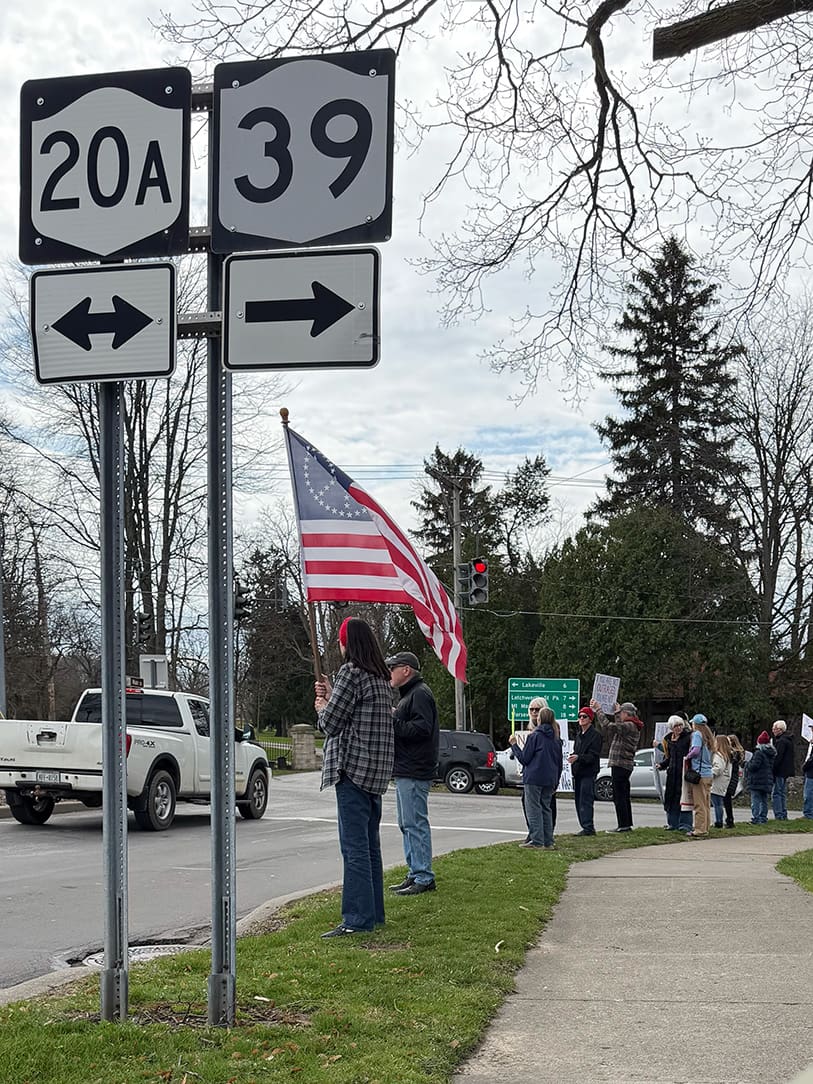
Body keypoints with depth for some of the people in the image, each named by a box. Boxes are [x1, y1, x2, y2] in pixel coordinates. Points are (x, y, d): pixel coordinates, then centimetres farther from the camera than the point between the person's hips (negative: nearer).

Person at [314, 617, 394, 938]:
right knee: (370, 844, 15)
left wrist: (321, 706, 9)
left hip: (353, 768, -9)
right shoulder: (380, 677, 16)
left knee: (354, 846, -9)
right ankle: (373, 912, 20)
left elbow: (331, 723, -11)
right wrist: (331, 696, 20)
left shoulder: (351, 671, -12)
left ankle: (357, 919, -10)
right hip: (376, 771, 9)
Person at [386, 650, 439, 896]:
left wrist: (392, 721, -18)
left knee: (415, 825, -9)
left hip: (414, 773, -11)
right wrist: (391, 720, 10)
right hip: (405, 772, 11)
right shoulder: (407, 695, 22)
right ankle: (415, 874, 20)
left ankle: (424, 878, -7)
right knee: (407, 825, 14)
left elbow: (421, 728, -23)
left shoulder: (420, 694, -12)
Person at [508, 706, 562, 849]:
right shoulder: (556, 739, 12)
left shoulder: (535, 736, -9)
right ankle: (548, 842, 11)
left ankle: (537, 841, -8)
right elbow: (559, 764, 16)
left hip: (533, 779, -6)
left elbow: (524, 758, -9)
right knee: (546, 808, 12)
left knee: (533, 808, -3)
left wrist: (514, 745, 3)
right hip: (549, 780, 6)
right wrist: (555, 783, 22)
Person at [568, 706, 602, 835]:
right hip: (578, 772, 9)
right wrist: (572, 757, 5)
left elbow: (593, 756, -15)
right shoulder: (579, 735, 19)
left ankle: (588, 827, -14)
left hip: (588, 773, -9)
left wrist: (578, 757, -27)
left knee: (586, 801, -13)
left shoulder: (595, 735, -7)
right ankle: (587, 828, 12)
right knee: (578, 801, 8)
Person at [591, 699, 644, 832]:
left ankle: (623, 825, -9)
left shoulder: (629, 726, -15)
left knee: (618, 796, -8)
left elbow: (607, 726, -22)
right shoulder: (632, 726, 16)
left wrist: (598, 710, -15)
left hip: (620, 765, -10)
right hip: (626, 765, 10)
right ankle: (627, 824, 20)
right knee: (624, 796, 15)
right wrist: (617, 712, 39)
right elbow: (616, 727, 34)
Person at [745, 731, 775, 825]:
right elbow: (773, 767, 19)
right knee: (764, 801, 15)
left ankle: (756, 819, -11)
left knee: (755, 800, -7)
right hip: (768, 781, 8)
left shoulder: (759, 753, -14)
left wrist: (747, 765, 0)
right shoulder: (772, 754, 12)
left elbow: (754, 766, -20)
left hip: (757, 782, -8)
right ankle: (763, 818, 17)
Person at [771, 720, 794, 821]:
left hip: (780, 771, -10)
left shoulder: (781, 741, -16)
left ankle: (778, 815, -9)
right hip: (786, 771, 10)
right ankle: (784, 815, 20)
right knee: (783, 793, 16)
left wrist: (772, 770, -19)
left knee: (777, 793, -7)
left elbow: (778, 757, -21)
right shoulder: (788, 740, 15)